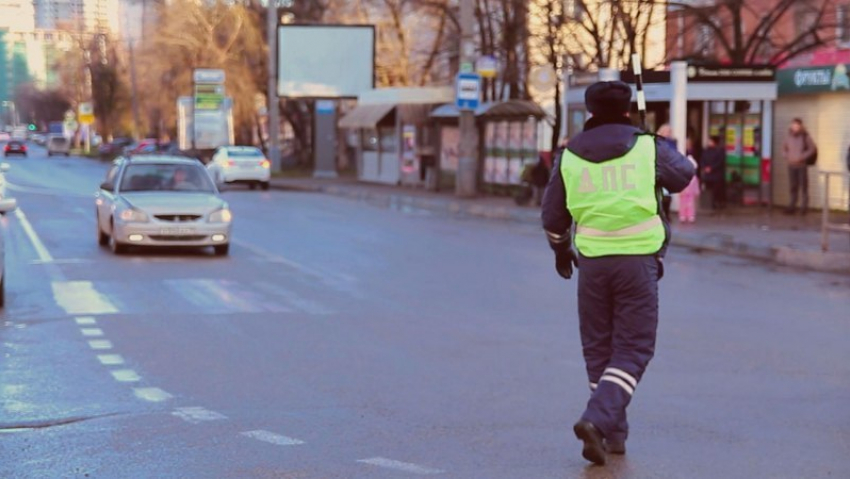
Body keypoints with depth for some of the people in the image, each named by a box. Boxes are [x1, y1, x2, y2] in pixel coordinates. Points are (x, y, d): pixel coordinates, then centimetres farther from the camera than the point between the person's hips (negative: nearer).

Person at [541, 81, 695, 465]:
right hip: (638, 261, -2)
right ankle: (597, 419, -17)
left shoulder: (570, 156, 4)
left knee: (598, 349, 15)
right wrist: (665, 148, 36)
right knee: (633, 350, 2)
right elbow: (683, 176, 16)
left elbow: (553, 216, 12)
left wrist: (561, 250, 30)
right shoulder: (648, 148, -2)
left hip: (592, 263, 3)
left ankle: (613, 433, 19)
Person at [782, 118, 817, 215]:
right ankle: (792, 206, 11)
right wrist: (787, 156, 0)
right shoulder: (789, 136, 4)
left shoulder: (805, 136, -8)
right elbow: (784, 148, 17)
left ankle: (804, 207, 2)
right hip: (791, 165, 4)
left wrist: (802, 157, -12)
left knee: (803, 186, -2)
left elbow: (813, 148, -7)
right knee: (793, 186, 7)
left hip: (802, 165, -4)